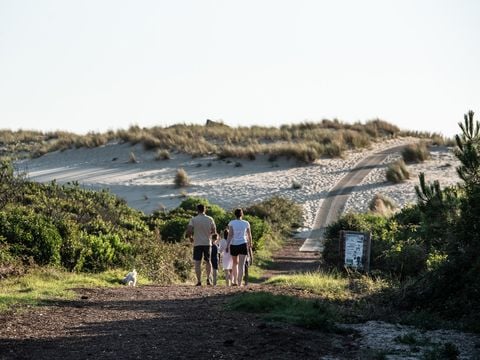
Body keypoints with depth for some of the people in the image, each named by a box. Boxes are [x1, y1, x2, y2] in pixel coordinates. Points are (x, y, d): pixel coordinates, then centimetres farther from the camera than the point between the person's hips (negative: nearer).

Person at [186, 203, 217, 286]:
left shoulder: (193, 220, -5)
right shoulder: (210, 219, 1)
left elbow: (189, 231, -13)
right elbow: (214, 231, 7)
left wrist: (190, 237, 7)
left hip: (197, 243, -2)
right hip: (207, 243, 2)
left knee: (197, 262, 1)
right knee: (208, 261, 14)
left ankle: (199, 281, -5)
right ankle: (208, 278, -2)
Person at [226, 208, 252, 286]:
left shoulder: (231, 223, -1)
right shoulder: (246, 223, 4)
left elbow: (230, 235, -10)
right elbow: (249, 235, 13)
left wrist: (227, 246, -10)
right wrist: (250, 244, 30)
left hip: (233, 245, 1)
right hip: (243, 245, -1)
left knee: (235, 263, 21)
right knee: (241, 265, -4)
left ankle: (234, 281, 17)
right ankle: (239, 283, -14)